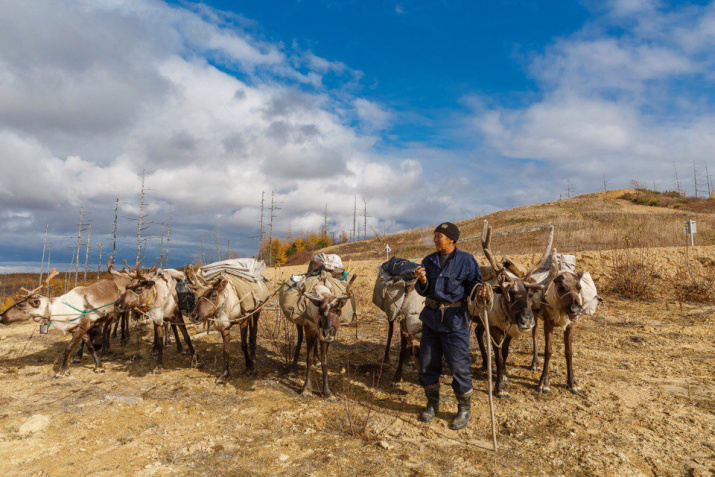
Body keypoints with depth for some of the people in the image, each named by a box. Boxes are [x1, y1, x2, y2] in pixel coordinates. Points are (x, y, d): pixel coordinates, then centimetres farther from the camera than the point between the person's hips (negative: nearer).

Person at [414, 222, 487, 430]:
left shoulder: (466, 260, -5)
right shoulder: (429, 261, 7)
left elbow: (474, 282, -1)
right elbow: (424, 292, 9)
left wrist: (479, 290, -23)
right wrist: (422, 281, -13)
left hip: (455, 320, -5)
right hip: (431, 317, 5)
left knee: (459, 365, 1)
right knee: (427, 363, 12)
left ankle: (464, 409, 22)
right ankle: (432, 404, 32)